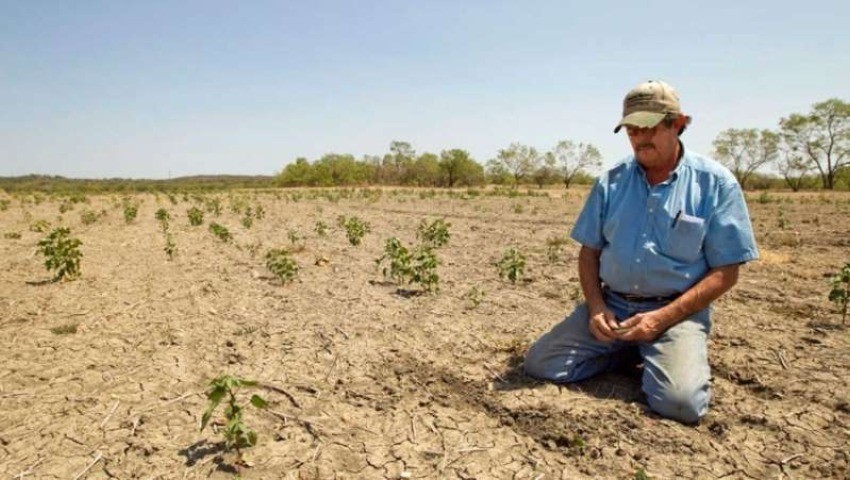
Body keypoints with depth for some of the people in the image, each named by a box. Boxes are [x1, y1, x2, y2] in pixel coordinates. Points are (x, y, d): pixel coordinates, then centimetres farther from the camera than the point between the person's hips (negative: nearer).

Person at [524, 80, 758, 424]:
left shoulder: (715, 183, -4)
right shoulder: (611, 182, 5)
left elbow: (725, 272, -5)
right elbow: (589, 251, 10)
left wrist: (662, 318, -16)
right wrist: (596, 306, -8)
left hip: (676, 311, -3)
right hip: (611, 306, 4)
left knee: (681, 402, -28)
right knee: (539, 363, -10)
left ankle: (655, 356, 7)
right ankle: (629, 352, 11)